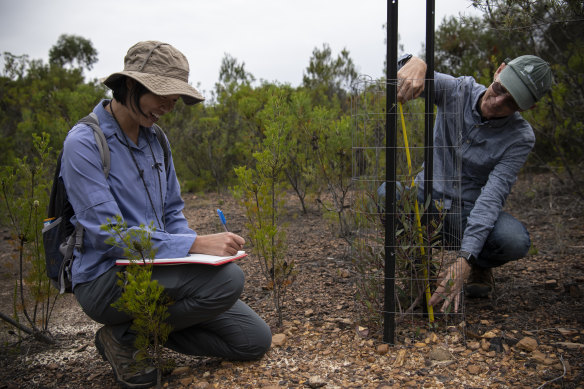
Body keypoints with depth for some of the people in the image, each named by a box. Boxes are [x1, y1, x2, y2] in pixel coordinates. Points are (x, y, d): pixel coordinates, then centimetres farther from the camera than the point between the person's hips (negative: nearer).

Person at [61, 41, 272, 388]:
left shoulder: (155, 139, 8)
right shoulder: (84, 142, -15)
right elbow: (108, 234, -23)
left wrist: (198, 247, -7)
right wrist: (194, 245, -30)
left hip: (153, 268, 7)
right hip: (106, 278, -7)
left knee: (255, 339, 2)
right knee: (228, 278, -30)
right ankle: (125, 335, -6)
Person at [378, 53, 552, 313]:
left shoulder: (520, 137, -16)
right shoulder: (457, 91, -12)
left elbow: (493, 196, -26)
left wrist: (465, 259, -37)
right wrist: (415, 63, -52)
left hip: (469, 212, -1)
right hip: (429, 198, 2)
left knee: (514, 240, -34)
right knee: (387, 194, -32)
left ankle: (479, 266, 6)